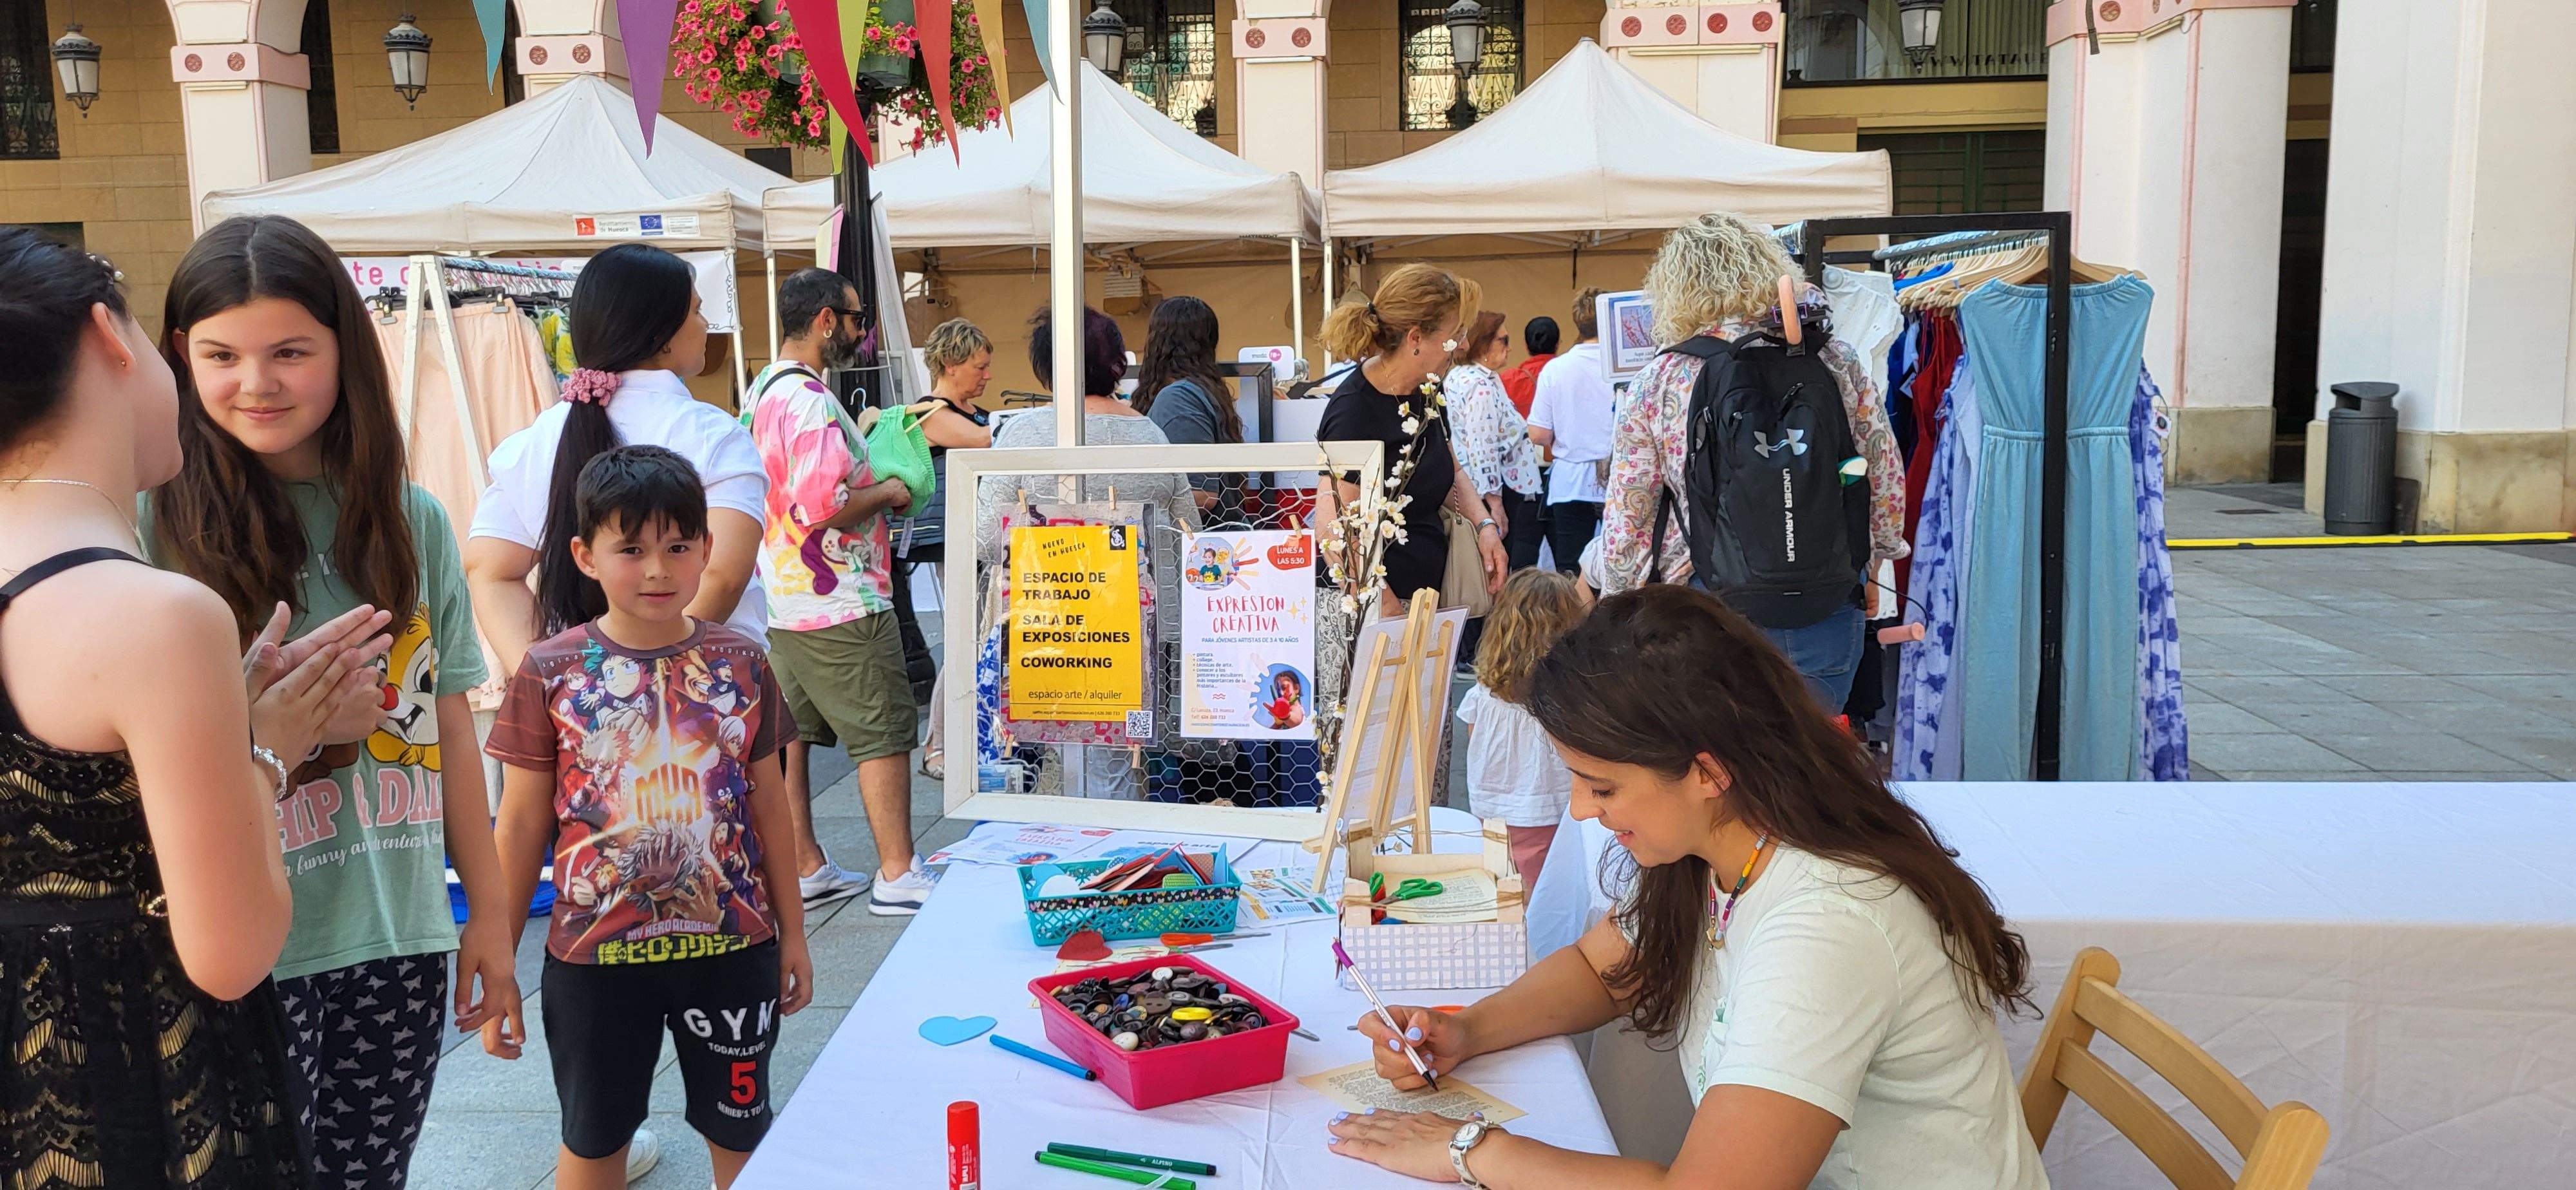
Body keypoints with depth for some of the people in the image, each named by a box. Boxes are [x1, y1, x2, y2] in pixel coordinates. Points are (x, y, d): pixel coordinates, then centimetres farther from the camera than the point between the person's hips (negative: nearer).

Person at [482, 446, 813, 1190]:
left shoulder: (740, 663, -3)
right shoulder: (551, 672, -7)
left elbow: (768, 803, 6)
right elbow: (523, 826, -2)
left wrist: (792, 932, 10)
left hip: (732, 946, 1)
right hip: (594, 955, -1)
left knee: (741, 1129, 17)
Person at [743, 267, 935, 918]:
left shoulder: (763, 393, 14)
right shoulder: (810, 399, -19)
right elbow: (822, 506, -26)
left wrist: (862, 467, 18)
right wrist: (887, 493, -11)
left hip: (781, 601, 10)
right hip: (838, 603, -10)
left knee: (788, 735, 12)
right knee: (885, 734, -2)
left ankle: (806, 871, 21)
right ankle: (897, 876, 3)